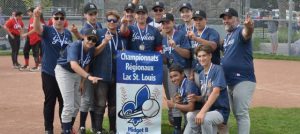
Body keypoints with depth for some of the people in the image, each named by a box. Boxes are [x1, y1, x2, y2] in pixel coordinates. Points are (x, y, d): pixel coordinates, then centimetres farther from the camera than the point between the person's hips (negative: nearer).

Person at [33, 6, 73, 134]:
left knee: (65, 101, 12)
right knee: (50, 102, 3)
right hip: (49, 73, -4)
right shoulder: (47, 30, -7)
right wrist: (36, 17, -51)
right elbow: (37, 28, -29)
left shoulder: (68, 33, 7)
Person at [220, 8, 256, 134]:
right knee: (236, 113, 18)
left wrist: (249, 26, -58)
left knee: (242, 114, -8)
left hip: (243, 80, -10)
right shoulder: (227, 37, 16)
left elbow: (247, 33, -37)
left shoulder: (240, 31, -12)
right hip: (230, 81, 10)